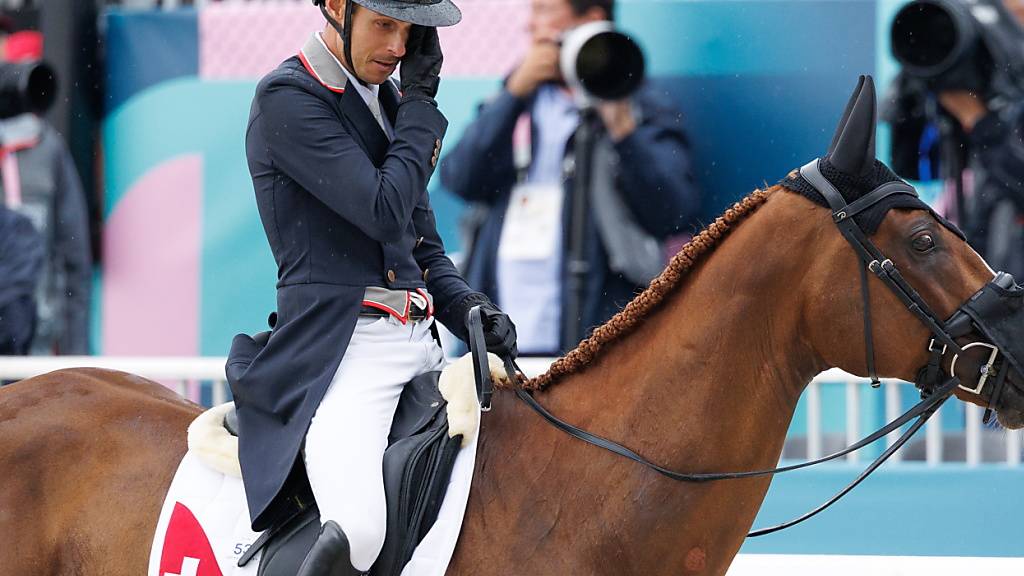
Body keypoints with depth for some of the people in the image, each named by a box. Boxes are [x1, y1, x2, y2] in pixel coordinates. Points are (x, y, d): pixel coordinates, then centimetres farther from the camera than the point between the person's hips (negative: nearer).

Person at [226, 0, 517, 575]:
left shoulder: (390, 101, 19)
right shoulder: (287, 97, -6)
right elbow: (384, 212, -14)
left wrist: (467, 306, 5)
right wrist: (422, 101, -4)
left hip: (418, 345, 9)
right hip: (341, 349, -9)